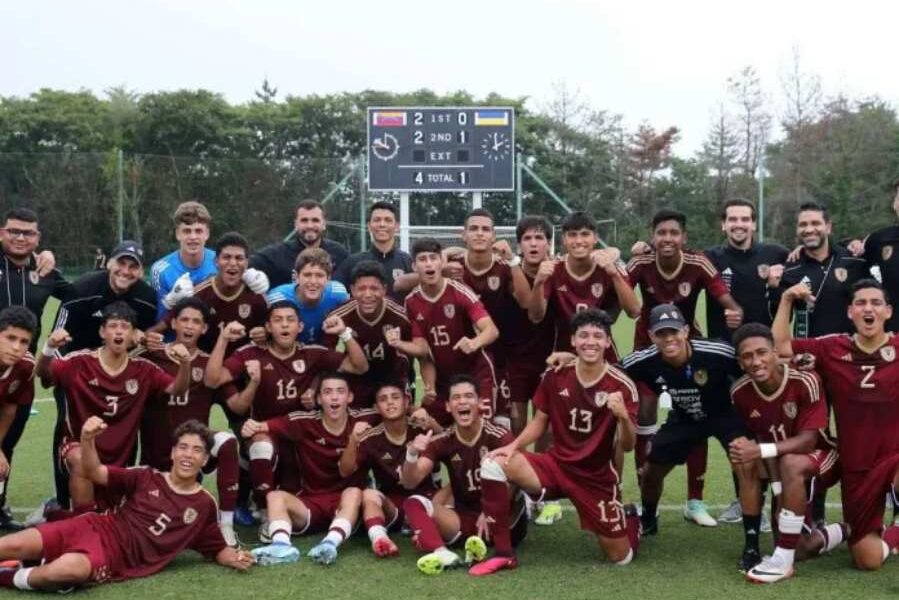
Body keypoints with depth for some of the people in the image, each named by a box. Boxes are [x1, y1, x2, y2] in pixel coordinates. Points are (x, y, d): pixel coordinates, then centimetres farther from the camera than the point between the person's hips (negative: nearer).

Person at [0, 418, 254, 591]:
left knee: (70, 570, -35)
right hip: (96, 528, 2)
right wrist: (87, 439, -17)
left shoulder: (204, 506, 7)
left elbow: (218, 550, 14)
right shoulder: (147, 478, 8)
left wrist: (236, 559, -10)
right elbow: (94, 473, 3)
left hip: (115, 558, -1)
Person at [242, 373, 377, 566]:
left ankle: (330, 544, -55)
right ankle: (281, 545, -49)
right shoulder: (305, 422, -5)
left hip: (346, 504, -2)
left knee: (354, 492, -33)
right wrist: (253, 427, -36)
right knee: (275, 496, -23)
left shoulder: (363, 419, -5)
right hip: (311, 502, 2)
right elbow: (267, 426, -12)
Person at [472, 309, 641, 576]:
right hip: (556, 464, 2)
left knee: (621, 558, 1)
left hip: (597, 479, -2)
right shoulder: (555, 375, -8)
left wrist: (623, 417, -38)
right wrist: (513, 446, -13)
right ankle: (504, 554, -11)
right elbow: (539, 421, 5)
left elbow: (628, 446, -17)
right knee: (493, 463, -23)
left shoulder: (622, 386, -16)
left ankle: (632, 520, 40)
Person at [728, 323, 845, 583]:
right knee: (798, 549, 0)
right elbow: (761, 439, -10)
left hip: (823, 454, -5)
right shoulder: (740, 392, -16)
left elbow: (809, 440, -30)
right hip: (781, 462, 5)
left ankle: (783, 559, -29)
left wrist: (761, 451, -43)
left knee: (791, 464, -40)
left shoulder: (805, 381, -30)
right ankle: (843, 531, 35)